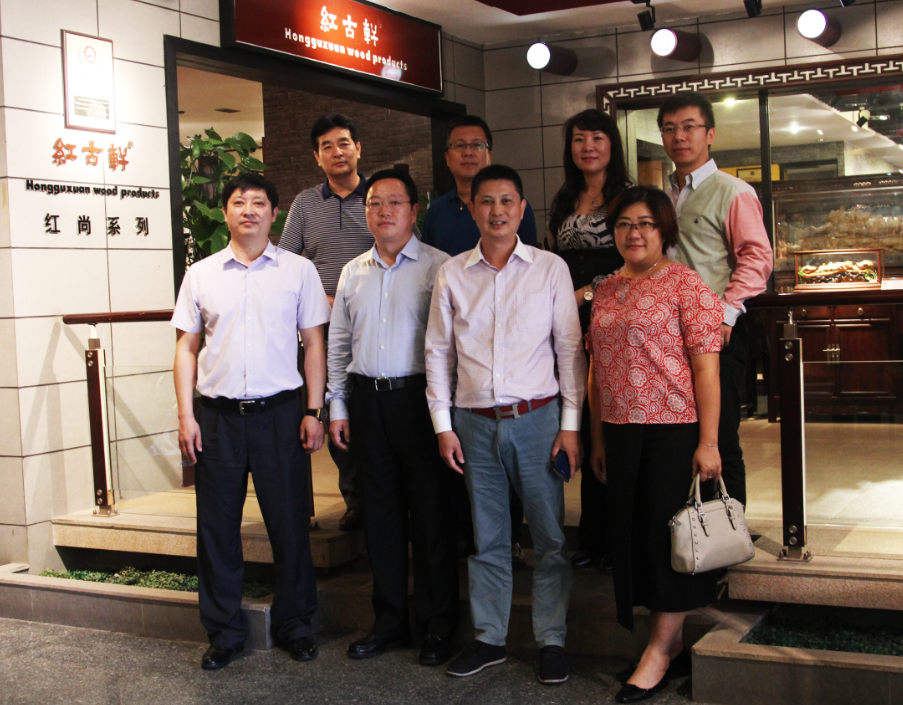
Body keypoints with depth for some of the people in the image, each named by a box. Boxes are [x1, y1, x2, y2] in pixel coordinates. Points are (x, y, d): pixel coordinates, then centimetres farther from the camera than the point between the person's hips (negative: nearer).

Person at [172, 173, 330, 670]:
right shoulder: (201, 275, 8)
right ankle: (224, 631, 20)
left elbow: (314, 344, 5)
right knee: (217, 526, 6)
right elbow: (186, 348, 9)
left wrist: (313, 411, -2)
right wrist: (185, 415, 1)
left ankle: (294, 624, 21)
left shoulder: (299, 271, 4)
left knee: (290, 522, 4)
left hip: (278, 412, -1)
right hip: (217, 415, 2)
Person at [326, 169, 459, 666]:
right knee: (380, 512, 10)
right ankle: (390, 620, 22)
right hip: (368, 399, 5)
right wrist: (338, 407, 12)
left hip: (420, 397, -5)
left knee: (431, 513, 1)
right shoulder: (352, 272, 13)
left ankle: (437, 627, 14)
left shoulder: (438, 267, -3)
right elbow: (338, 345, 17)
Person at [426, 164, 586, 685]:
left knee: (550, 535, 3)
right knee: (487, 539, 10)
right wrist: (443, 425, 4)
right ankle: (489, 638, 22)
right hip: (475, 422, 2)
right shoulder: (451, 275, 6)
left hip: (537, 418, -1)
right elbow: (438, 352, 9)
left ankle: (552, 640, 15)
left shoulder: (551, 268, 2)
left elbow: (570, 349, 2)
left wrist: (571, 424, -3)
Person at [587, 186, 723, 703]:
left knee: (669, 536, -1)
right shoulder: (606, 290, 13)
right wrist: (598, 437, 14)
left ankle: (660, 652, 11)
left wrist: (708, 441, -15)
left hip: (675, 430, -6)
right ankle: (674, 643, 22)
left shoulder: (685, 283, -5)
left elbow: (706, 366, -10)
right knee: (633, 535, 8)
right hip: (622, 432, 6)